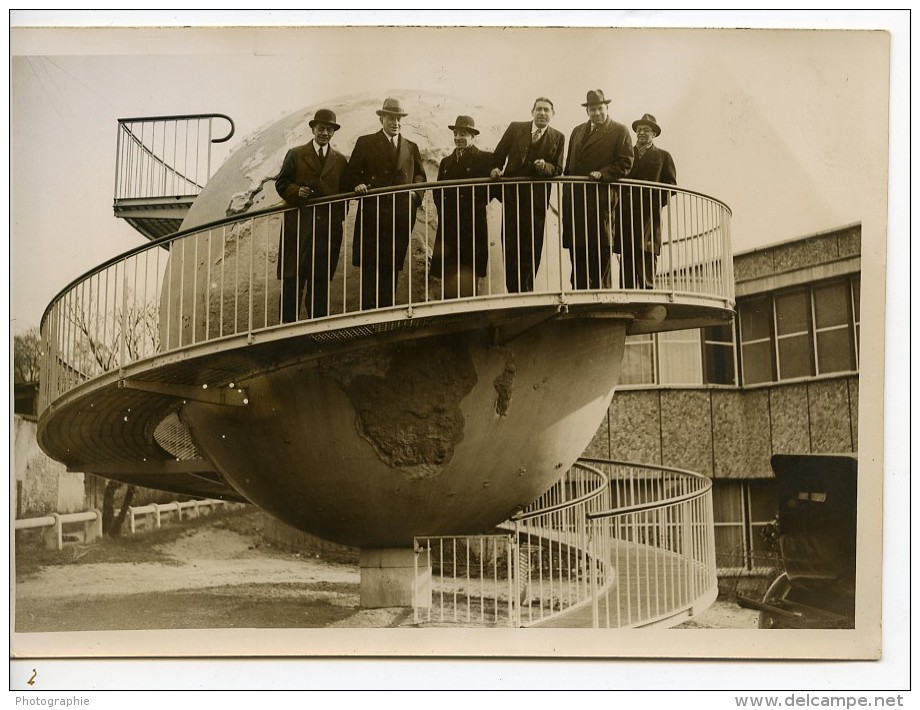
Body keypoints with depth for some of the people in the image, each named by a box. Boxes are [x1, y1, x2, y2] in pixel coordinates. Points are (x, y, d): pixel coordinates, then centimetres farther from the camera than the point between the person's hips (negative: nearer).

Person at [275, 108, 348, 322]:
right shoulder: (295, 155, 8)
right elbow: (281, 183, 6)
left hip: (328, 227, 2)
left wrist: (340, 216, 1)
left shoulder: (340, 160, 15)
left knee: (321, 279, 3)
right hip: (299, 225, -2)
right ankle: (288, 324, 1)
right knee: (293, 278, -2)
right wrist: (296, 191, -13)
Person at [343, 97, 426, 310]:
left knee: (392, 266, 3)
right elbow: (351, 174, 7)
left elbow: (420, 176, 21)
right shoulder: (366, 143, 10)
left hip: (401, 216, 3)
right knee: (370, 266, -8)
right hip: (372, 214, -3)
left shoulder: (411, 148, 19)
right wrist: (358, 184, -14)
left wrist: (416, 191, 0)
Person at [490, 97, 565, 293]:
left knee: (532, 246, 3)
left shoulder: (557, 138, 5)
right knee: (510, 244, 0)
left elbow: (558, 169, 2)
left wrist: (545, 166, -18)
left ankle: (526, 289, 12)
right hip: (512, 194, 0)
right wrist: (496, 168, -9)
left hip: (537, 198, 0)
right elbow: (498, 155, 10)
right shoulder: (515, 128, 5)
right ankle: (513, 290, 6)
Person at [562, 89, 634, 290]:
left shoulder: (619, 131, 4)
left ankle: (598, 286, 2)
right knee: (576, 249, 4)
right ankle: (579, 291, 9)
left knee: (600, 245, -4)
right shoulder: (578, 131, 21)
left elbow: (625, 162, -3)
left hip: (600, 197, -5)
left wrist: (603, 174, -16)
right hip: (574, 197, 5)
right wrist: (567, 194, 12)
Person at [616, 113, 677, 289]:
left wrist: (657, 204, -7)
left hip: (649, 216, -2)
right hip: (627, 216, 2)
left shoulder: (663, 156, 14)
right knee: (627, 269, -2)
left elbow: (671, 185, 7)